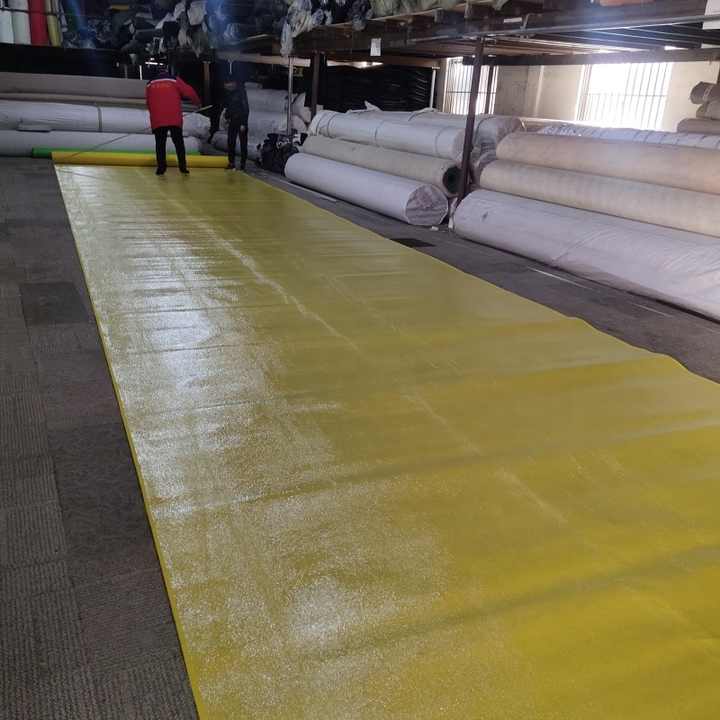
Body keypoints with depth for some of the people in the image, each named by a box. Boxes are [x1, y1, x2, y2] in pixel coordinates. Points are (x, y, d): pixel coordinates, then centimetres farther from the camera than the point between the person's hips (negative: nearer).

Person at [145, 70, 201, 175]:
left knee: (160, 143, 9)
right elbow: (189, 92, 5)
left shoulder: (150, 84, 15)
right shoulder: (174, 80, 9)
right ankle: (182, 166, 5)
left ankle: (161, 166, 3)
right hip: (174, 119, -1)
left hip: (157, 120, 1)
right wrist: (197, 102, 22)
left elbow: (148, 103, 19)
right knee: (179, 142, 9)